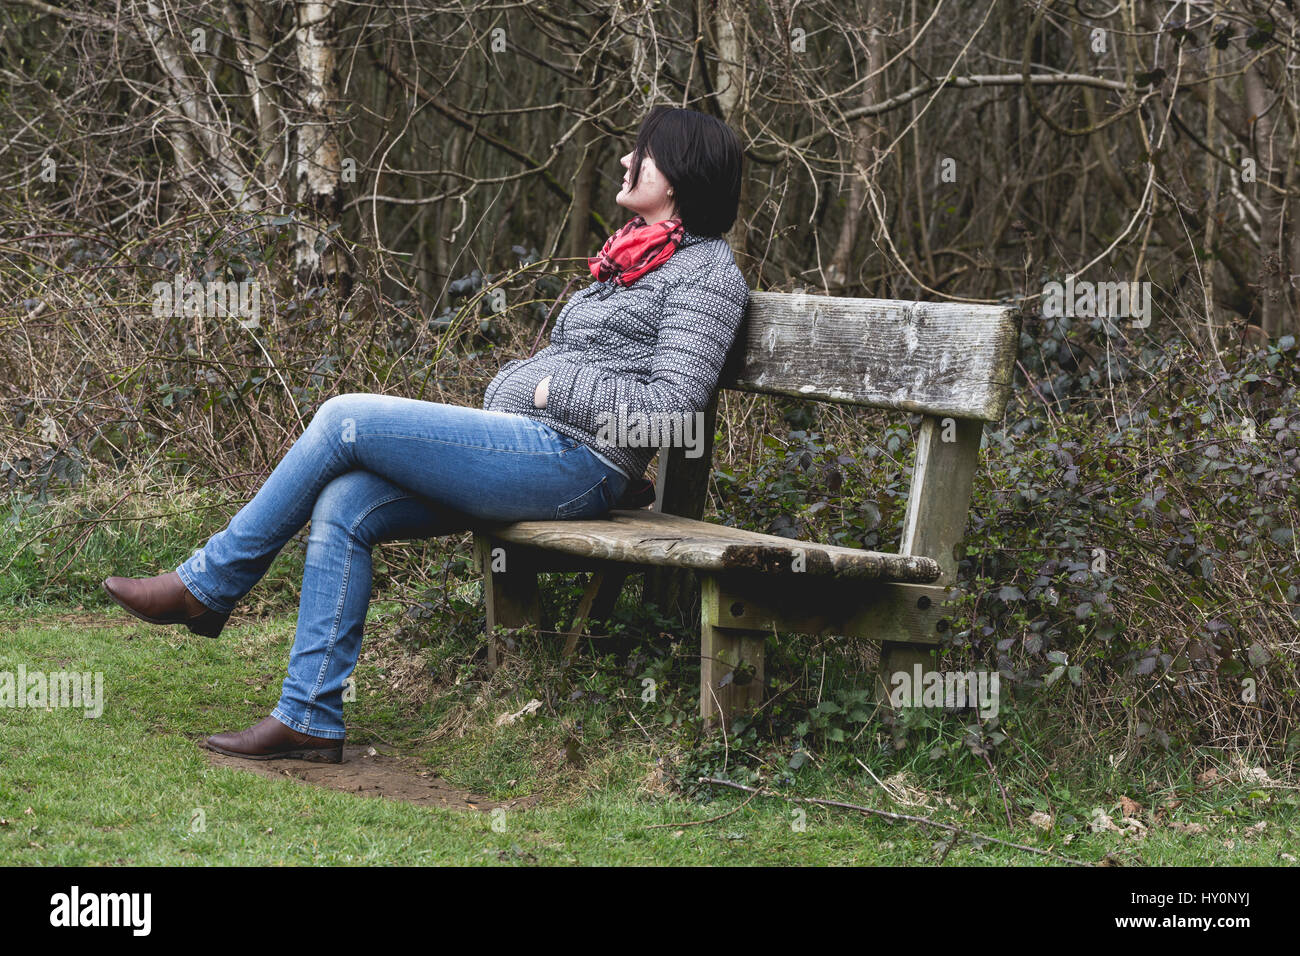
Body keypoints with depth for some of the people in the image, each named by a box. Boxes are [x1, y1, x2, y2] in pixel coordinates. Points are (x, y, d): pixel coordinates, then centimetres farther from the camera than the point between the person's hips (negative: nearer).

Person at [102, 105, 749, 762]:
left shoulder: (708, 272, -3)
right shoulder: (634, 257, 25)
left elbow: (671, 406, -14)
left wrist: (551, 389, -10)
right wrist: (509, 387, 10)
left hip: (574, 460, -9)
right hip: (529, 450, 9)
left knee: (346, 418, -15)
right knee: (342, 507, -12)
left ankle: (205, 586, -3)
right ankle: (310, 720, -12)